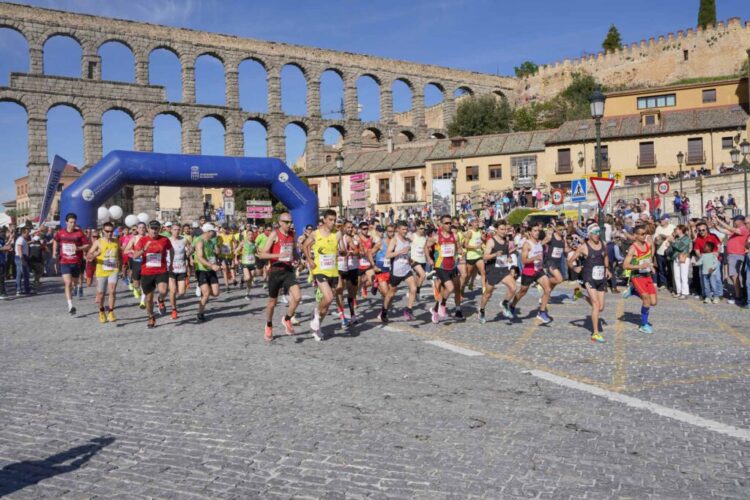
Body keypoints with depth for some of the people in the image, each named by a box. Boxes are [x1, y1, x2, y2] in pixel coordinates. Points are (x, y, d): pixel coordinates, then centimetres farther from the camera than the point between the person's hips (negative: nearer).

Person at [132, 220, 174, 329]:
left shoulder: (165, 240, -1)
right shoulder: (142, 240, 0)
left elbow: (171, 250, 18)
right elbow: (135, 255, -6)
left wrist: (171, 264, 20)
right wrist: (144, 249, -23)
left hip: (161, 272, -1)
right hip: (146, 273, 1)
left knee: (162, 291, -27)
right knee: (148, 298, 10)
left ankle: (161, 301, 9)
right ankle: (151, 317, 32)